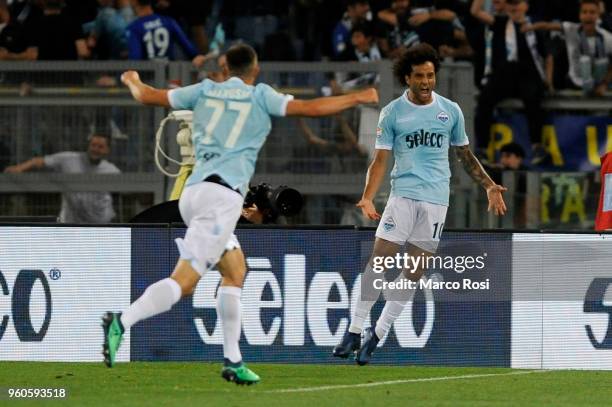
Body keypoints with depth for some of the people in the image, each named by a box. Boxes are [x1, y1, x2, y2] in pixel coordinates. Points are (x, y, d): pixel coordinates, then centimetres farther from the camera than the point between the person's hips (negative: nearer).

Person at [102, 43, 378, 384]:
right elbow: (310, 108, 0)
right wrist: (357, 98, 12)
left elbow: (147, 96, 18)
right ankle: (122, 322, -32)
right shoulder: (260, 96, 5)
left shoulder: (205, 90, 16)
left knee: (234, 272, 18)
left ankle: (233, 360, 13)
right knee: (184, 282, -15)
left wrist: (133, 81, 40)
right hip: (222, 194, -7)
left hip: (193, 190, 7)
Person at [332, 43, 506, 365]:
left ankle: (376, 336, 7)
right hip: (403, 194, -2)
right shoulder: (392, 113, 3)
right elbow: (380, 160, 1)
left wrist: (489, 186, 12)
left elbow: (465, 155, 20)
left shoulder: (450, 111, 9)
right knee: (379, 260, -13)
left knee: (414, 272, -1)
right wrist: (367, 198, -12)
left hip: (436, 199, 2)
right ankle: (355, 332, -7)